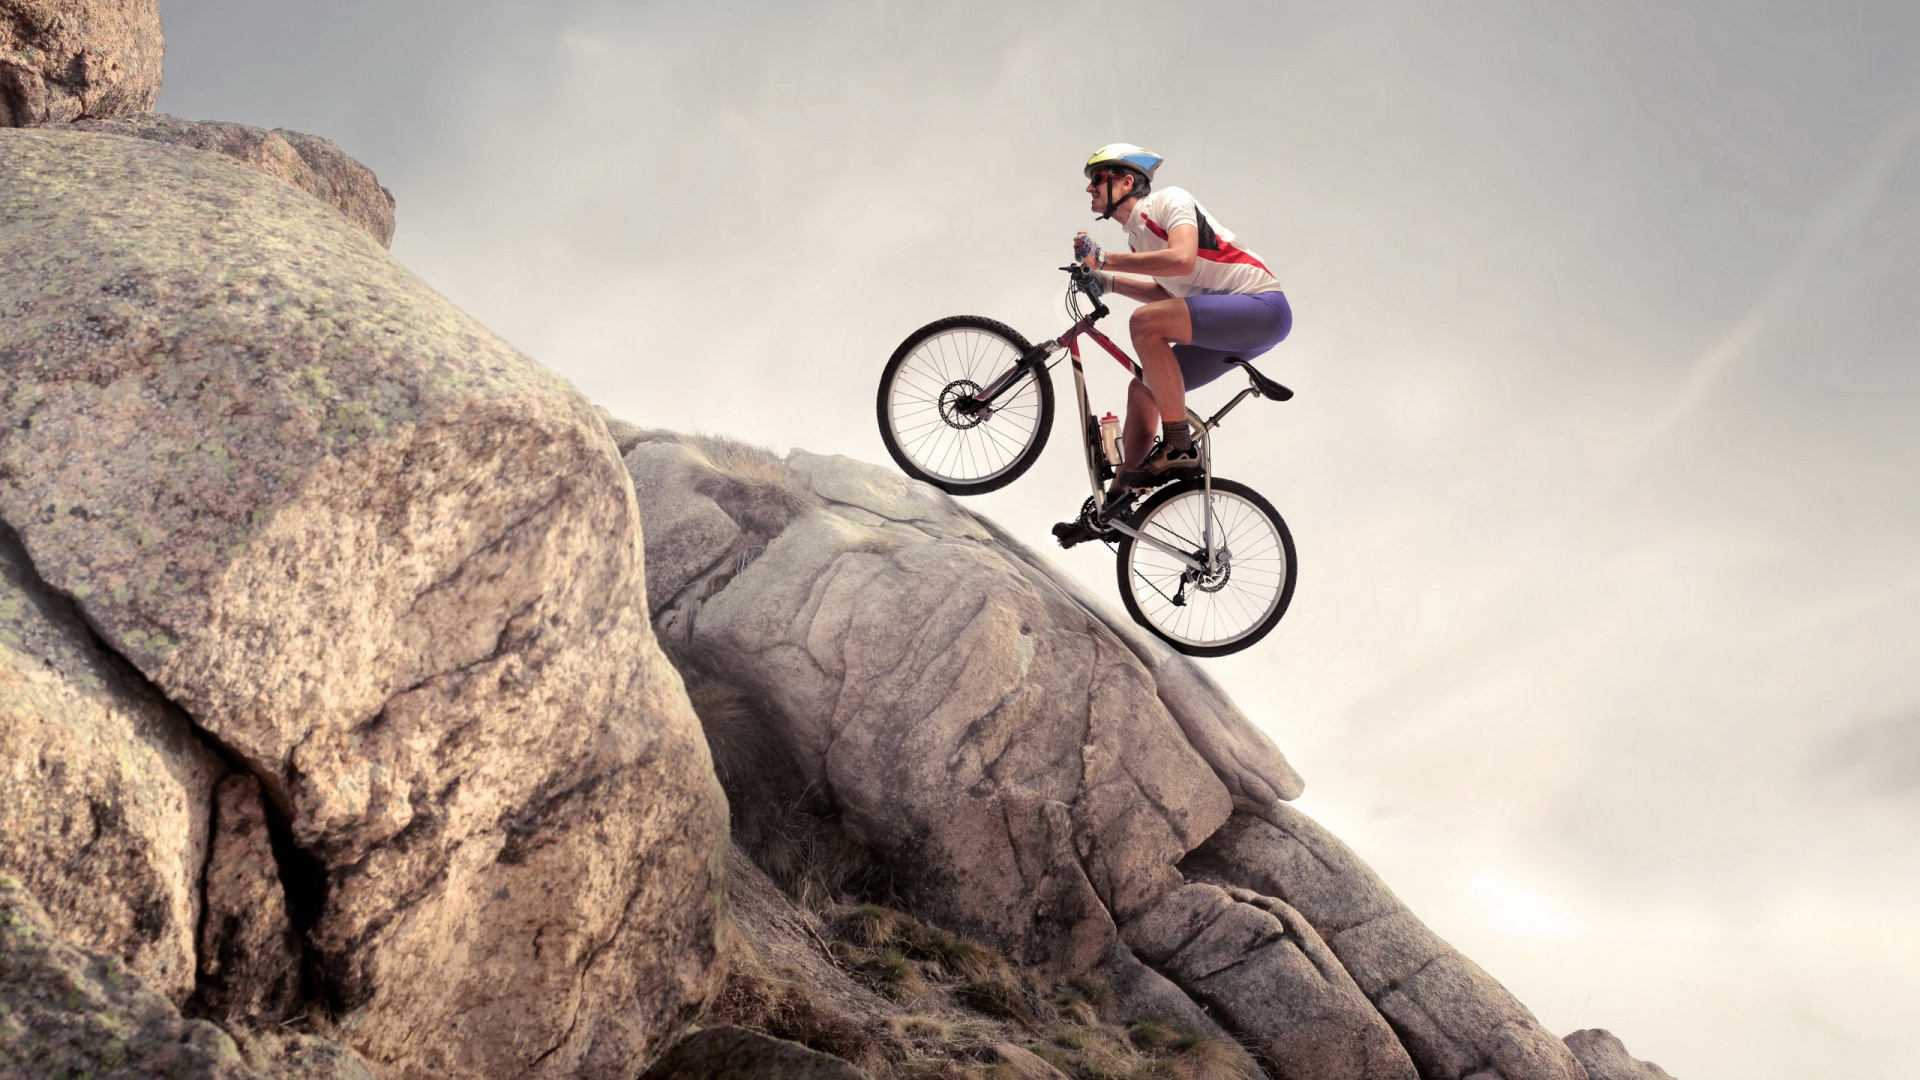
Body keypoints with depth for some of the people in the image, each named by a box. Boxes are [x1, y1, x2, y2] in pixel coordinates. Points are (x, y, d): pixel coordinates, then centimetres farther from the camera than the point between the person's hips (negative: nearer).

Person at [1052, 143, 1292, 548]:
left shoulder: (1168, 200, -9)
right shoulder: (1137, 235, 17)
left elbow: (1181, 259, -27)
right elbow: (1168, 294, 26)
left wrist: (1105, 259, -21)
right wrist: (1107, 281, 15)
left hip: (1262, 307, -10)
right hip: (1226, 328, 10)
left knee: (1145, 322, -27)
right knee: (1143, 389, 7)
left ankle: (1179, 448, -21)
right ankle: (1117, 502, 11)